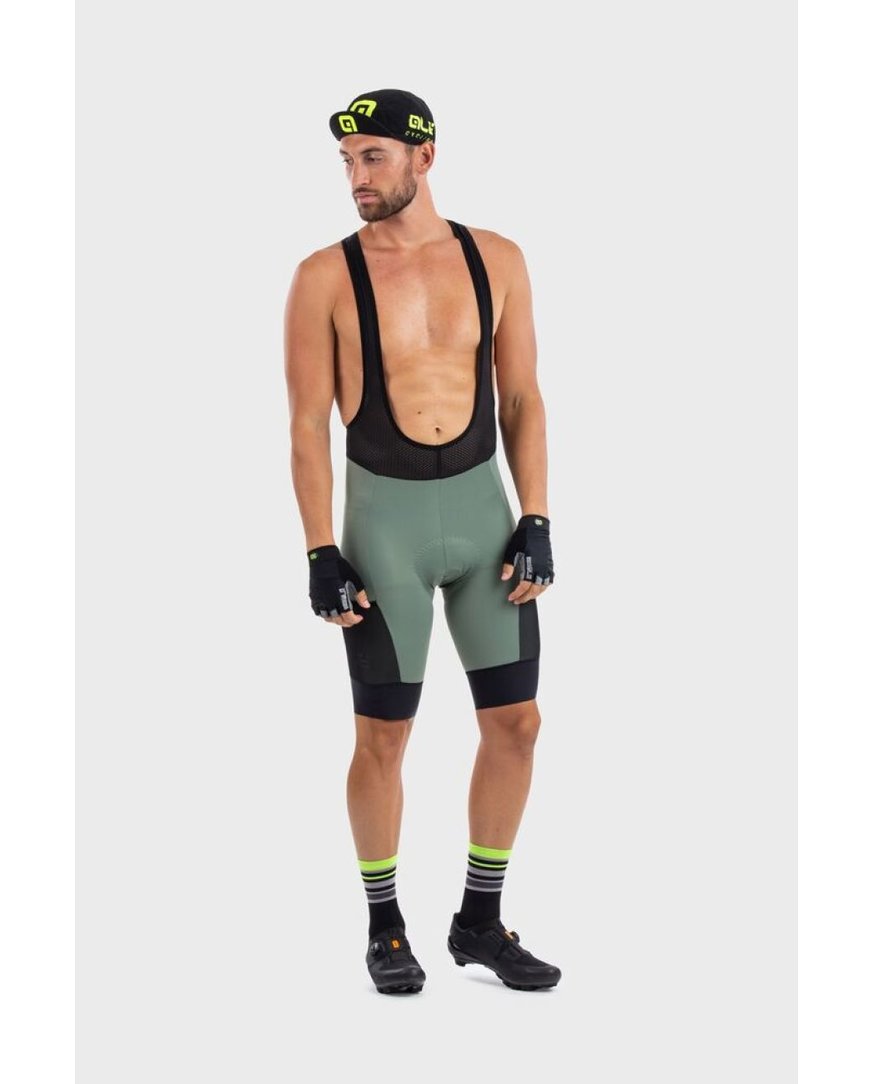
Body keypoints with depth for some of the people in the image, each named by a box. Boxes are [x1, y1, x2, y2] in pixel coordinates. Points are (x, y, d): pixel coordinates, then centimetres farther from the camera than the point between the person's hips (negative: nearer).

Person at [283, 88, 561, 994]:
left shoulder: (496, 260, 3)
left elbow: (521, 401, 6)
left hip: (483, 508, 3)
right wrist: (321, 555, -10)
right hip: (384, 514, -3)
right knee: (383, 737, 1)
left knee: (515, 721, 4)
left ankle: (480, 920, 19)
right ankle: (384, 928, 18)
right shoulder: (326, 277, -5)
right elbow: (307, 424, -5)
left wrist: (535, 525, -1)